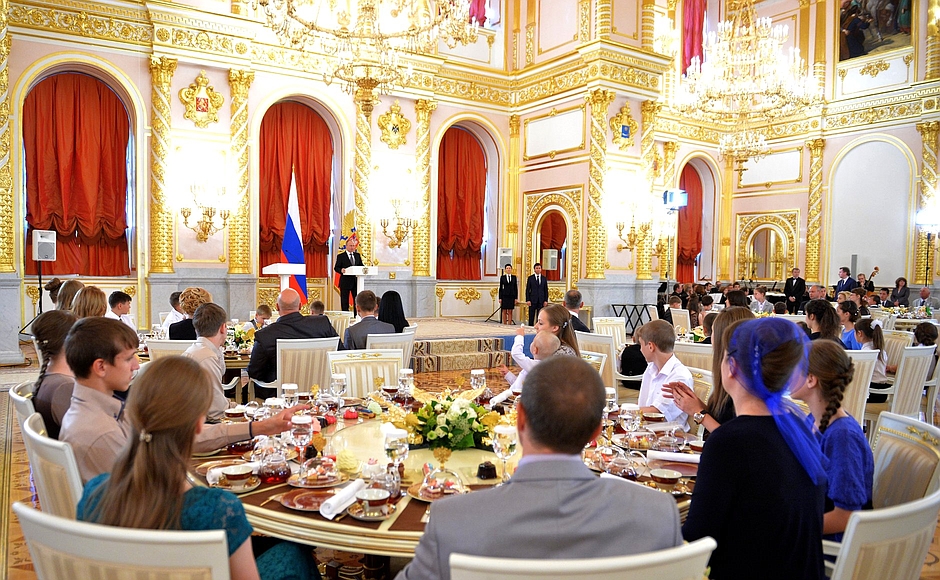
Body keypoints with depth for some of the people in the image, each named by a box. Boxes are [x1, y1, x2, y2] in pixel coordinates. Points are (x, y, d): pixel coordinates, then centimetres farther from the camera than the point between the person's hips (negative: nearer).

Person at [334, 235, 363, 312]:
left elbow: (361, 265, 14)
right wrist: (341, 270, -26)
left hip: (356, 281, 4)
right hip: (345, 281, -4)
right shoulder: (340, 256, -1)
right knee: (344, 301, 1)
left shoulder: (357, 255, 14)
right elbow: (336, 268, -5)